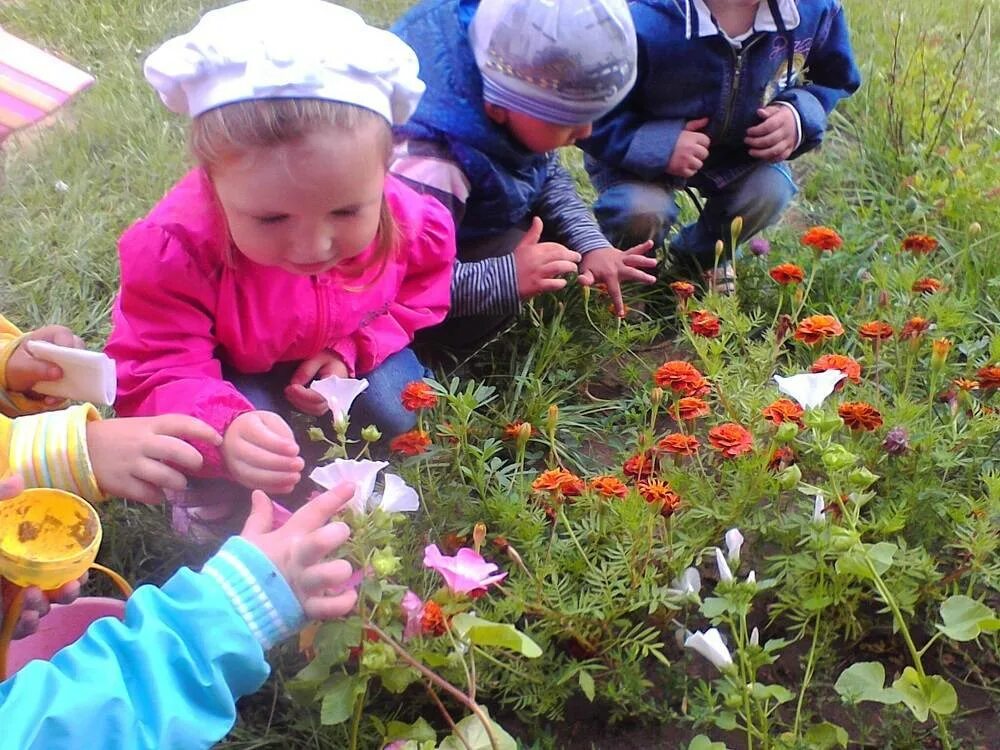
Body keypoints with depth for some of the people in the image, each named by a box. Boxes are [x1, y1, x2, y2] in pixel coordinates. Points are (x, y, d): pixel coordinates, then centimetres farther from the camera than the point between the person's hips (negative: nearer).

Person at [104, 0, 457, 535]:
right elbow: (156, 377, -40)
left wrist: (353, 348, -23)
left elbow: (419, 288, -7)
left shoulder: (405, 222, -30)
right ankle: (211, 501, 5)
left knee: (399, 412, -14)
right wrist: (224, 429, -63)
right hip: (228, 368, -4)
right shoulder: (176, 250, -41)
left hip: (338, 354, 4)